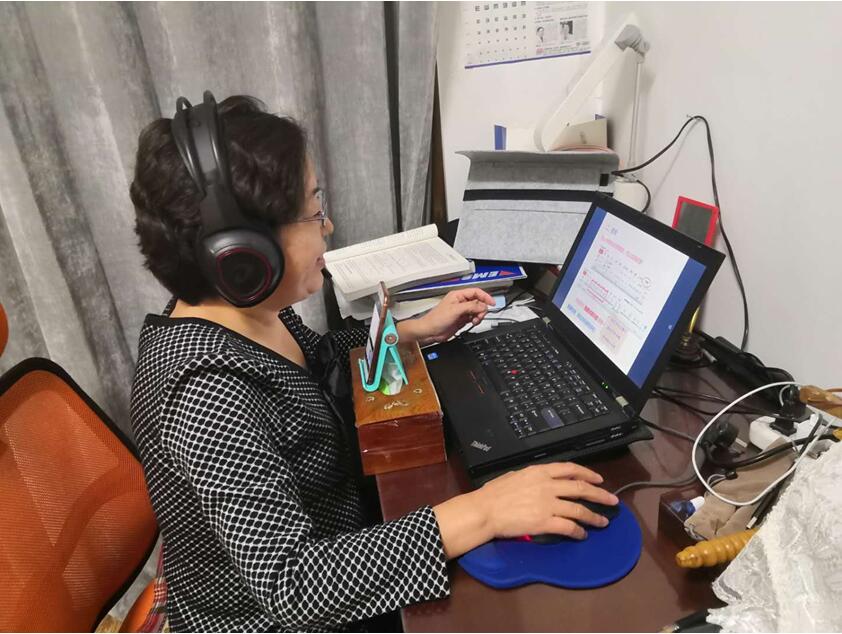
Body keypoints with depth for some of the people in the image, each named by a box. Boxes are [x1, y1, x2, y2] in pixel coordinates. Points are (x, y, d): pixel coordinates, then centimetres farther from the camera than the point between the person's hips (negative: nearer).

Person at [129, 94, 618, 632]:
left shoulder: (243, 307, -9)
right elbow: (290, 584, -37)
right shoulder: (208, 392, -36)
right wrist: (481, 513, -40)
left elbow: (313, 361, 11)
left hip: (323, 548, 7)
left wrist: (415, 331, 2)